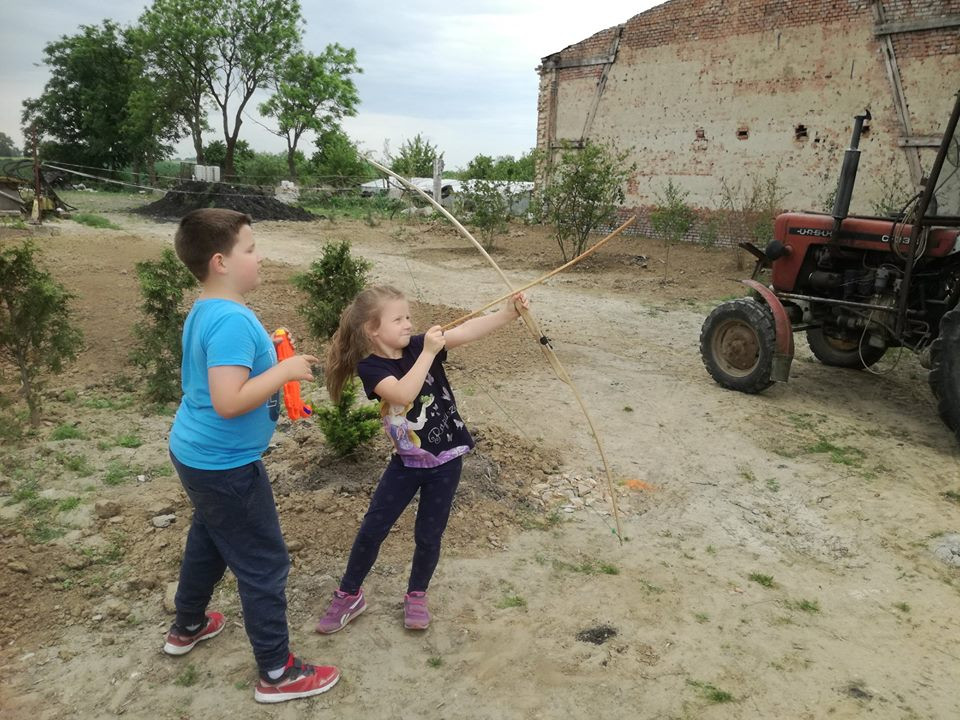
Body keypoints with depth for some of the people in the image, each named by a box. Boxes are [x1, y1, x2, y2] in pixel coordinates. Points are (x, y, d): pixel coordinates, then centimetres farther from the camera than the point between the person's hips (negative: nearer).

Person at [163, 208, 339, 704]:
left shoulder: (205, 311, 5)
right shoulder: (232, 320, -27)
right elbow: (229, 401, -34)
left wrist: (273, 371, 9)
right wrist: (284, 370, -24)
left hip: (197, 453, 10)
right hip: (224, 464, -10)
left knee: (209, 540, 29)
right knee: (265, 564, 4)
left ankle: (187, 627, 51)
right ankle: (277, 675, 19)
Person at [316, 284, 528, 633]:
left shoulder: (419, 344, -8)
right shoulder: (371, 366, -15)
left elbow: (469, 329, -20)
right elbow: (403, 394, -34)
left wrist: (510, 311, -31)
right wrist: (429, 352, -34)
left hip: (445, 460, 1)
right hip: (406, 462, -1)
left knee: (428, 535, 11)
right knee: (371, 530, 9)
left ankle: (416, 596, 36)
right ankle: (348, 596, 32)